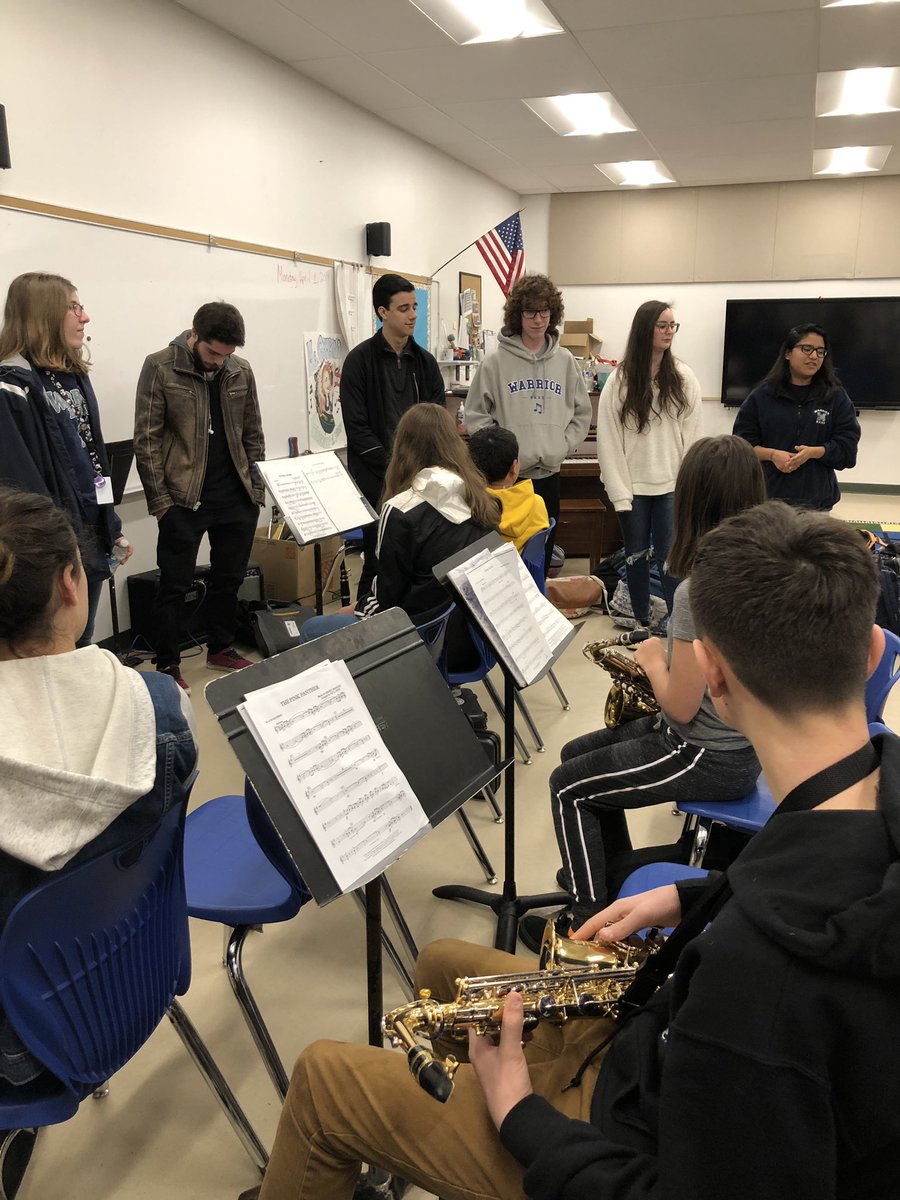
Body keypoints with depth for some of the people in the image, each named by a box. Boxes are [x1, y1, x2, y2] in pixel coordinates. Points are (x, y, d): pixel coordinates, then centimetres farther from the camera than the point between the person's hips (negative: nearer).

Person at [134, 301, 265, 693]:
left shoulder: (241, 371, 6)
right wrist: (159, 499, -11)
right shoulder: (160, 367, -7)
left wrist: (257, 486, 7)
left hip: (237, 497, 5)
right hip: (184, 498, -4)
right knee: (174, 584, 3)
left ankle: (221, 649, 31)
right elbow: (146, 439, -8)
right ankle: (167, 666, 13)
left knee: (229, 577, 14)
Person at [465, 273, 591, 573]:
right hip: (507, 475, -3)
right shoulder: (495, 362, -3)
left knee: (543, 553, 11)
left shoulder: (565, 361, 7)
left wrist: (562, 447, 0)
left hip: (549, 473, 3)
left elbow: (582, 413, 12)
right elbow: (476, 415, -1)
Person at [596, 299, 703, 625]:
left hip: (672, 484, 0)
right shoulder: (620, 381, -4)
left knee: (670, 558, -2)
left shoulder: (683, 377, 0)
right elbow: (608, 441, -5)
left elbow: (692, 434, 0)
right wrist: (620, 494, -9)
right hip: (632, 486, 0)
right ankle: (641, 623, 25)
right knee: (636, 556, 12)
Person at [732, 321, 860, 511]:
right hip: (768, 497, 0)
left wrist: (813, 452, -15)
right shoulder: (762, 395, 4)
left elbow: (847, 448, 2)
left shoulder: (837, 397, 5)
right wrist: (772, 454, -15)